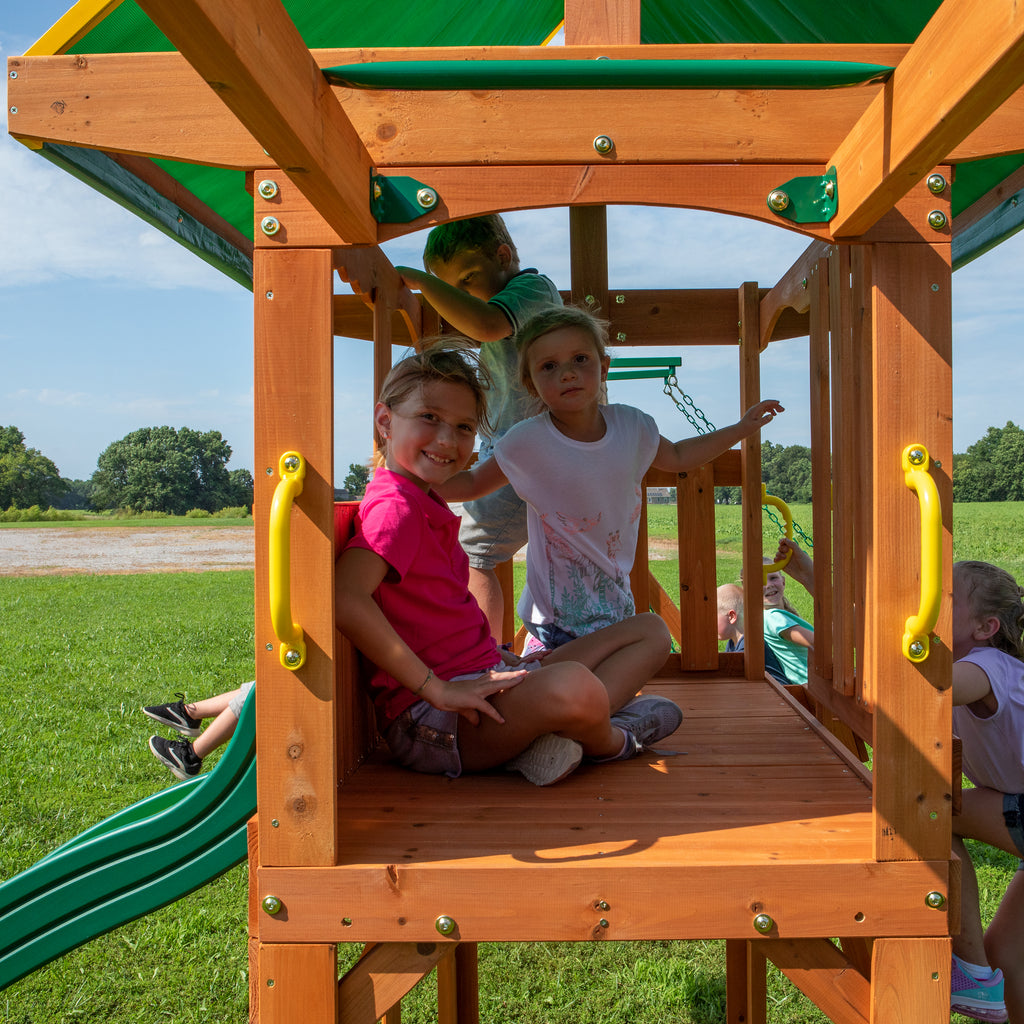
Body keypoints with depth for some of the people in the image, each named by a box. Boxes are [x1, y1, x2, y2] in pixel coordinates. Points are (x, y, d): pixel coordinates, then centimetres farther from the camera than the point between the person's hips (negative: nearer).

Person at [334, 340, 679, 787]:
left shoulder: (429, 507, 18)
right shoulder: (396, 507, -15)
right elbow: (345, 598, -32)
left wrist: (502, 658, 9)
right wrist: (437, 687, -27)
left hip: (485, 679, 11)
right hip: (425, 719, -11)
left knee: (650, 631, 11)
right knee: (573, 686, -40)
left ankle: (553, 739, -13)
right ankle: (611, 741, -3)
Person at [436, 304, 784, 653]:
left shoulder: (630, 425, -2)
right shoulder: (527, 442, -14)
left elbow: (676, 457, 17)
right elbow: (472, 483, -3)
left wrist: (741, 428, 18)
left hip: (615, 597, 5)